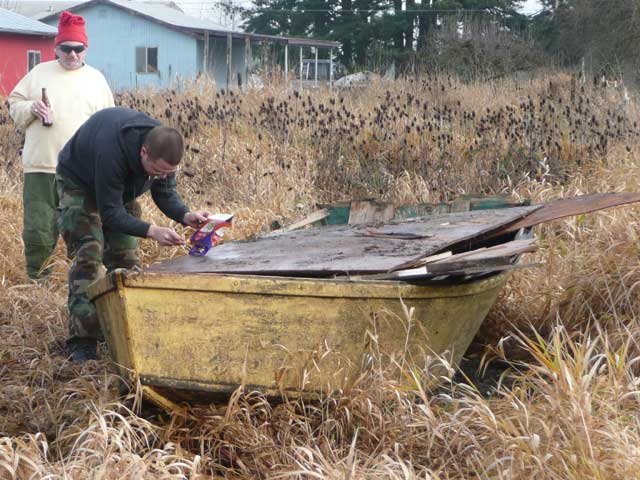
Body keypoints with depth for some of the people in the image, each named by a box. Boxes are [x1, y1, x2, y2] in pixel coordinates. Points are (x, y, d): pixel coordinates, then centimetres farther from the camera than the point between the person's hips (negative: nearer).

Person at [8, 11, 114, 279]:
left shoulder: (96, 79, 10)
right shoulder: (40, 73, 10)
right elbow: (14, 104, 13)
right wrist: (31, 108, -9)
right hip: (40, 166, 0)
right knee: (38, 229, 0)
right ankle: (36, 278, 17)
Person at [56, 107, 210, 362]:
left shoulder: (164, 149, -25)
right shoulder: (111, 151, -44)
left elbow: (165, 193, -10)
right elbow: (111, 214, -38)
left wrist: (185, 215, -30)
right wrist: (152, 231, -50)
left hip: (121, 189, 6)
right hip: (79, 183, -6)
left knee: (126, 257, -1)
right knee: (88, 254, -19)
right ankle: (82, 344, -19)